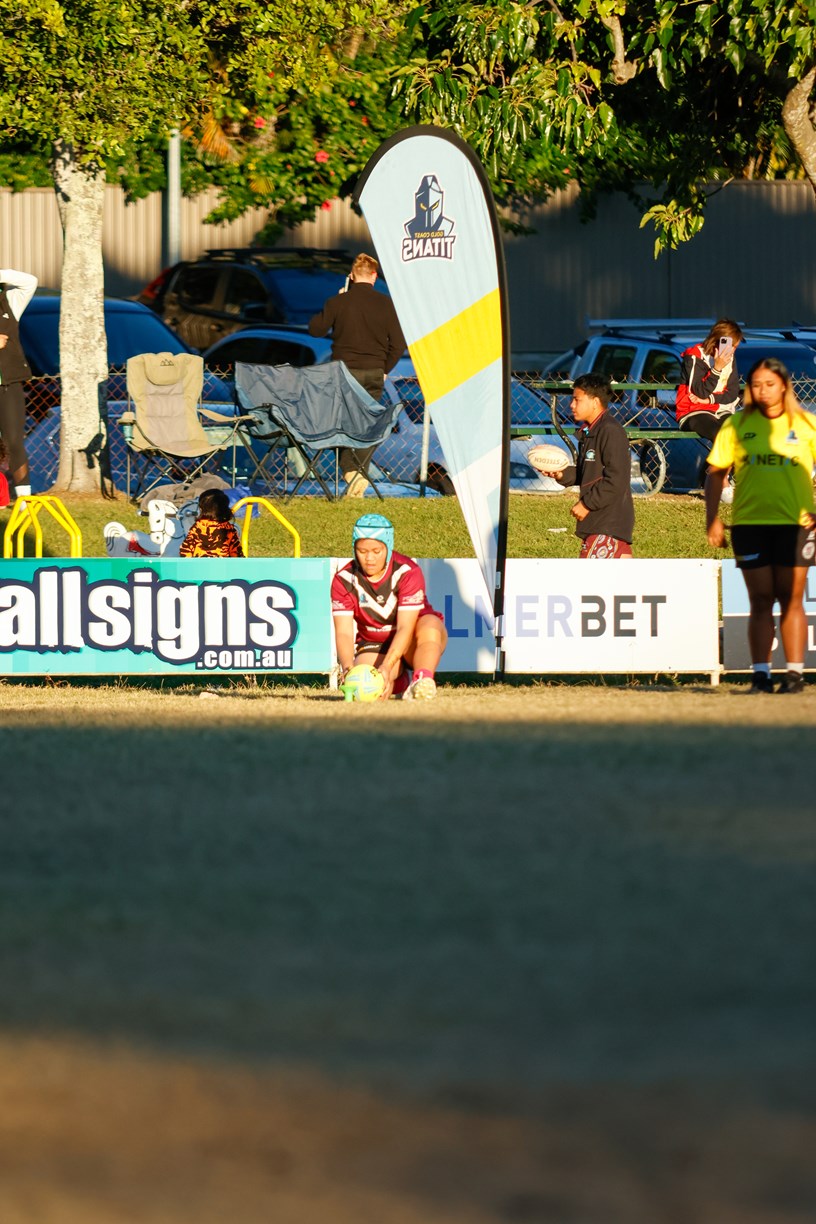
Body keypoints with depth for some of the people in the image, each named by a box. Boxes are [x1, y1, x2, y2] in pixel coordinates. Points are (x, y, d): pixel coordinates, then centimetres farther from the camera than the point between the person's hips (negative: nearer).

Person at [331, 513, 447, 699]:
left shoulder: (408, 572, -20)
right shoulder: (343, 581, -11)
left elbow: (405, 628, -28)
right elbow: (343, 632, -19)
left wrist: (387, 667, -43)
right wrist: (347, 668, -41)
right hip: (373, 646, 2)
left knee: (429, 624, -33)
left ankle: (422, 680, -51)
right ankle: (399, 682, 8)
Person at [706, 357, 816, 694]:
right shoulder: (737, 425, 4)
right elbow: (715, 473, 8)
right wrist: (712, 518, 1)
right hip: (749, 523, 1)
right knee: (760, 600, 2)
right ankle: (760, 674, 4)